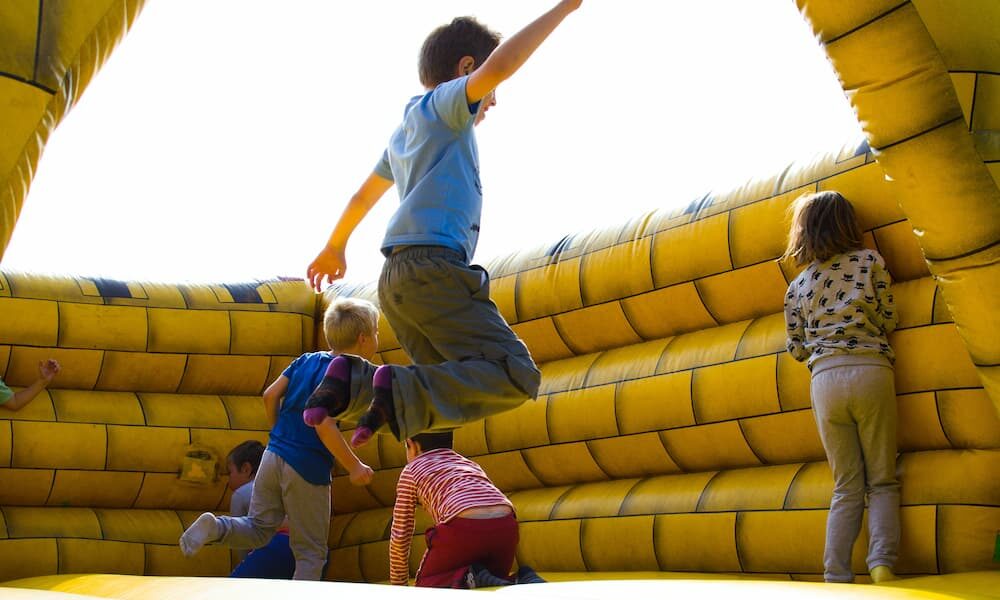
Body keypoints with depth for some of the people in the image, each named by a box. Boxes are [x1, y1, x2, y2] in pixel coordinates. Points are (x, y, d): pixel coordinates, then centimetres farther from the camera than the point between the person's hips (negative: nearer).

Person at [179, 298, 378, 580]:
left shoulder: (306, 360, 10)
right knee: (311, 551, 6)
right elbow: (324, 425, -23)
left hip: (273, 455, 6)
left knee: (259, 529, 17)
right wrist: (354, 466, -16)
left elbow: (270, 395, 9)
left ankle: (214, 526, -9)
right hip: (307, 470, -6)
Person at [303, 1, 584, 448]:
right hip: (433, 266, -9)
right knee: (515, 378, -15)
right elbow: (500, 65, -16)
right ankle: (401, 392, -28)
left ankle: (355, 382, -7)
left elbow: (363, 195, 42)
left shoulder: (404, 132, 30)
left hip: (397, 277, 9)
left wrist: (335, 246, 56)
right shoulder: (442, 103, 4)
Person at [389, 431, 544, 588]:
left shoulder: (412, 470, 23)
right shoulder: (469, 463, 36)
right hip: (506, 527, 5)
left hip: (464, 528, -5)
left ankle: (470, 578, -10)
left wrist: (398, 585, 33)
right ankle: (525, 581, -1)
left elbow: (399, 535, 21)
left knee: (426, 586, 17)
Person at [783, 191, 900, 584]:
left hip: (825, 378, 2)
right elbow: (888, 321, 8)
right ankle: (881, 564, -13)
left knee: (847, 486, 9)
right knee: (882, 481, 5)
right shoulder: (870, 261, 7)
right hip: (871, 371, -2)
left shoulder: (797, 287, 13)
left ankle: (835, 576, 0)